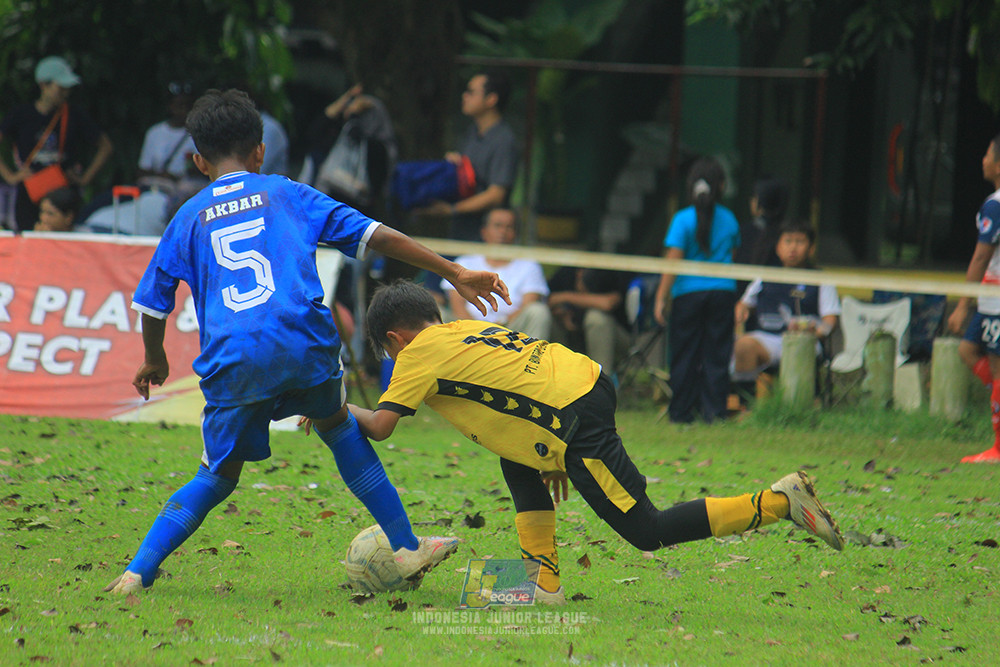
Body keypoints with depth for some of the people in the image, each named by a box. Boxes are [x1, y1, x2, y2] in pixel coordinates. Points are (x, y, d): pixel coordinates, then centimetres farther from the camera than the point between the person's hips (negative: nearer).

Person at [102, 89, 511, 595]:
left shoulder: (189, 217, 20)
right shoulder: (286, 194, 18)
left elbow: (152, 303, 25)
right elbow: (375, 236, 13)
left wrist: (154, 360, 45)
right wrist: (455, 273, 16)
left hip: (229, 362, 0)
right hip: (301, 342, 0)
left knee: (217, 476, 15)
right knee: (337, 426, 26)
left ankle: (137, 572, 5)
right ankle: (406, 549, 24)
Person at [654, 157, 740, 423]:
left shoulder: (683, 219, -8)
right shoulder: (729, 220, 4)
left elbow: (673, 262, -11)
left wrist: (661, 299, -8)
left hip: (689, 292, -2)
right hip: (723, 291, 2)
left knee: (684, 354, 4)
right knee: (717, 354, 6)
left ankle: (682, 411, 7)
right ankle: (714, 409, 3)